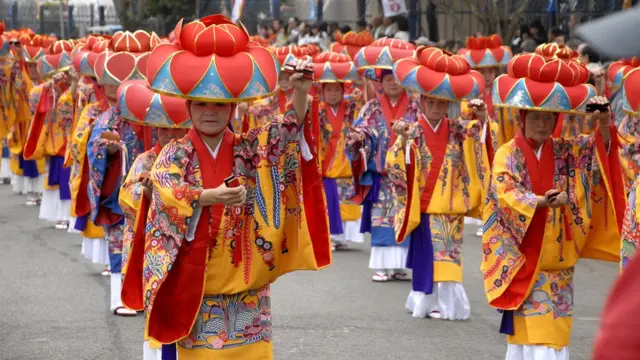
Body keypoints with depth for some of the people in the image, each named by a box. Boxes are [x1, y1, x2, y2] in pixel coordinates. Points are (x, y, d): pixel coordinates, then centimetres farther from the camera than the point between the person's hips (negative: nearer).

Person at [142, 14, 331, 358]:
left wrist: (300, 93, -28)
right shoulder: (174, 154, 0)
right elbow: (167, 194, -17)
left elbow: (288, 130, -10)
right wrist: (211, 196, -33)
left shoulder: (250, 149, 5)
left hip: (246, 280, 2)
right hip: (195, 281, -1)